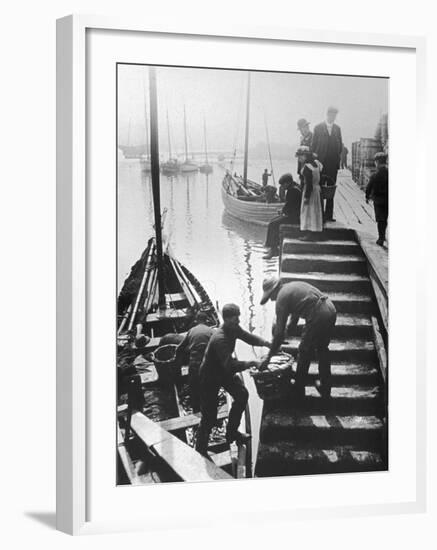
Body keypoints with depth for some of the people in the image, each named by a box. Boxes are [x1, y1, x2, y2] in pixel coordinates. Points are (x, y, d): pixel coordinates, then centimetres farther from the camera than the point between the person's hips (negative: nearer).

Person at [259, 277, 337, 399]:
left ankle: (298, 392, 18)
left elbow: (279, 331, -5)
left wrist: (269, 357, -1)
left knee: (304, 352, 7)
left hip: (318, 316, -9)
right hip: (331, 310, 9)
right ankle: (325, 388, 35)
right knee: (322, 349, 25)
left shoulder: (282, 297, -2)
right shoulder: (292, 286, 23)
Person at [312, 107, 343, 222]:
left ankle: (329, 215, 6)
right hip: (320, 163, -2)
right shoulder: (318, 128, 3)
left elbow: (340, 145, 13)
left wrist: (338, 159, 3)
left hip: (333, 163, 3)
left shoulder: (337, 128, 11)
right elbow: (314, 144, 3)